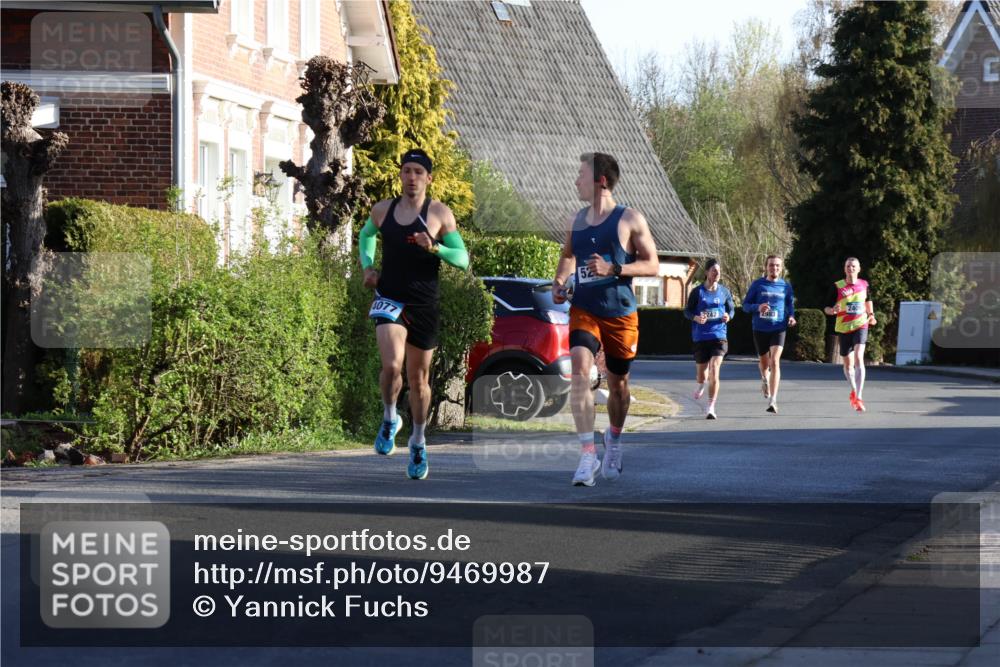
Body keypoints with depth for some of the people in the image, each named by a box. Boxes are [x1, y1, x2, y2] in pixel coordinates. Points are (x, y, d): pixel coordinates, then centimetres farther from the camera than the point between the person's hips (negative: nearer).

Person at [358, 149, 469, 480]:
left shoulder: (440, 213, -3)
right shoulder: (382, 210, 5)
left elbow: (462, 259, -5)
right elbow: (366, 235, 28)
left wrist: (434, 247, -23)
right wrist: (367, 266, 11)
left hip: (424, 305, 0)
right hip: (389, 300, 0)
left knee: (419, 378, 10)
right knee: (392, 365, -23)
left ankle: (418, 443, 29)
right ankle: (389, 420, 5)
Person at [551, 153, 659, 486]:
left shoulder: (630, 220, -6)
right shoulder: (576, 220, 8)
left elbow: (652, 265, -6)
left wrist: (613, 269, -19)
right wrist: (558, 282, 6)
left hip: (620, 314, -2)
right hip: (583, 310, 2)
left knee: (618, 383, 12)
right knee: (579, 367, -23)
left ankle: (614, 439, 42)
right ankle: (588, 453, -25)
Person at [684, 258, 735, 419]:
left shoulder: (724, 291, 4)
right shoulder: (697, 291, -1)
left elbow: (731, 309, 15)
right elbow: (687, 311, 3)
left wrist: (728, 316, -8)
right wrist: (696, 318, -17)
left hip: (719, 336, 0)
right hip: (700, 337, 0)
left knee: (714, 371, -15)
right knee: (701, 373, 10)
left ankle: (711, 408, -10)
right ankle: (700, 385, 49)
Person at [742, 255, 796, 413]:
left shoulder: (786, 286, 3)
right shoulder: (757, 284, 0)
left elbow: (790, 304, 16)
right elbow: (745, 305, 2)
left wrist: (791, 316, -4)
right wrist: (758, 307, -19)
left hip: (778, 328, -1)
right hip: (760, 329, 1)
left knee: (775, 362, -18)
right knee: (764, 362, 16)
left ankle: (773, 400, -20)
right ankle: (765, 380, 54)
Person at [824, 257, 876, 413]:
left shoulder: (864, 285, 2)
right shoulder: (837, 287, -4)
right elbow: (826, 308, -2)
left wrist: (871, 315, 5)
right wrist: (832, 310, -25)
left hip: (860, 326, -1)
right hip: (843, 328, 1)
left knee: (858, 359, -20)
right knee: (848, 364, 12)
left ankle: (858, 397, -23)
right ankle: (854, 391, 39)